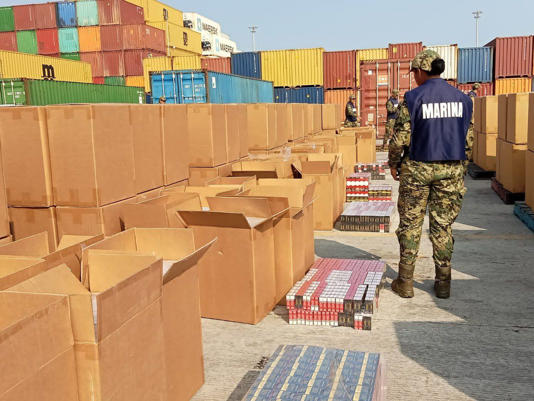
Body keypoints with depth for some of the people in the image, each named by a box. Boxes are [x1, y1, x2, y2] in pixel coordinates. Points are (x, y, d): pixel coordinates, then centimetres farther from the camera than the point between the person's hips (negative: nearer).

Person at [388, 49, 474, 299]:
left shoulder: (412, 99, -9)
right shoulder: (461, 99, 4)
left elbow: (400, 138, -10)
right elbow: (469, 140, 7)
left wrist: (394, 164, 5)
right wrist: (461, 167, 18)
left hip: (417, 168, -3)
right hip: (451, 169, 4)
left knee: (410, 225, 7)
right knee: (443, 225, 10)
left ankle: (406, 282, 12)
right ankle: (443, 283, 16)